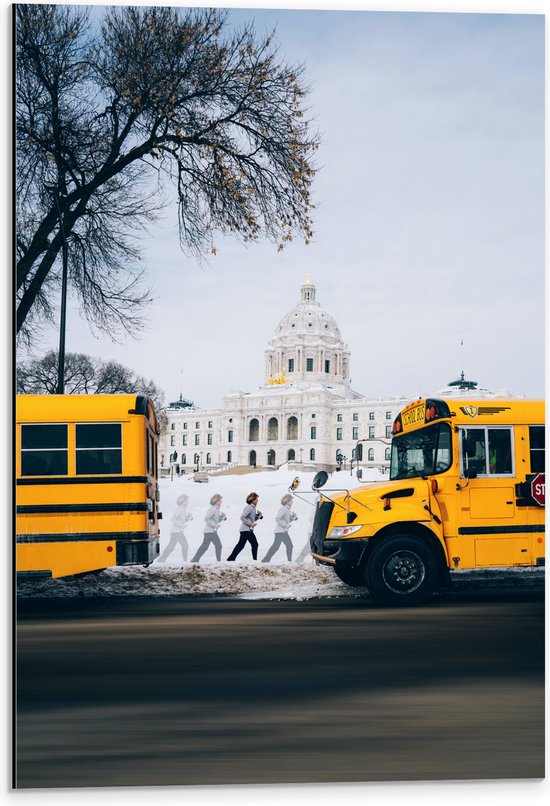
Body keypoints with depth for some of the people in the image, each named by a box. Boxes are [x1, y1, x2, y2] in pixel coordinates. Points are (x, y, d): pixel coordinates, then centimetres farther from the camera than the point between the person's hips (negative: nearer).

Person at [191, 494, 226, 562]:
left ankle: (194, 560, 13)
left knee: (204, 546, 10)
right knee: (218, 545, -6)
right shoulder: (212, 508, -13)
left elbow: (218, 520, 23)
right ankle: (218, 561, -3)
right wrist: (214, 525, -21)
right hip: (210, 531, -10)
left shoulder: (217, 509, 17)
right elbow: (206, 519, -19)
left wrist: (222, 516, 5)